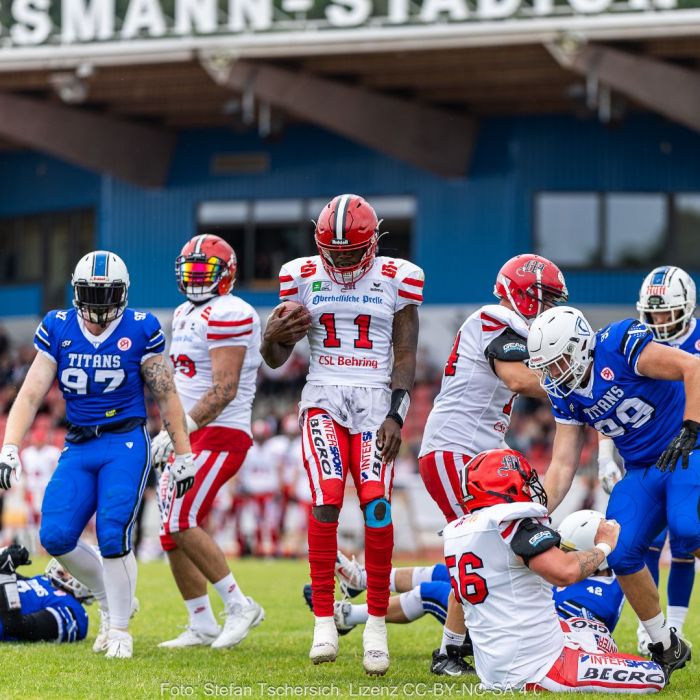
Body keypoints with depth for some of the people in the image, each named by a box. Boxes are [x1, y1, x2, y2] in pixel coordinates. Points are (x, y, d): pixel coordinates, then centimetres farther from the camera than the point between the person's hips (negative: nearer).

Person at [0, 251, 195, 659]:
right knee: (55, 537, -10)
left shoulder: (139, 331, -4)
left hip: (126, 444, -4)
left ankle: (120, 628, 2)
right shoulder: (58, 330, 3)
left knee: (113, 534, -18)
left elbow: (167, 396, 1)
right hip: (79, 447, 4)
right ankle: (110, 599, 17)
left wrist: (183, 455, 1)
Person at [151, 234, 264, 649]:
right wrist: (172, 434, 19)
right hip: (189, 436, 9)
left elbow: (224, 389, -21)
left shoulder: (228, 315, -13)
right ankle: (202, 626, 12)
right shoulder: (186, 315, 17)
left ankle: (239, 606, -8)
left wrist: (182, 426, -25)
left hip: (219, 435, -9)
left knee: (183, 524, -18)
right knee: (172, 534, 5)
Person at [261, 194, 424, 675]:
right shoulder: (304, 278, 5)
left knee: (377, 504, -16)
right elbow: (277, 360, 10)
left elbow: (405, 356, 4)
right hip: (324, 399, 0)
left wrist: (396, 416, -8)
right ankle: (324, 622, -12)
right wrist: (272, 337, -13)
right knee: (327, 499, -19)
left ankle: (376, 626, -5)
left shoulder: (396, 279, 3)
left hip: (376, 400, 0)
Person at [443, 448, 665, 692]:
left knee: (598, 636, 34)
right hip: (532, 669, -10)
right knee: (654, 677, -6)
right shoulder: (513, 523, -18)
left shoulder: (456, 532, 9)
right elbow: (565, 572, -30)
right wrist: (604, 545, -11)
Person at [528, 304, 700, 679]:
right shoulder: (565, 393, 3)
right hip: (643, 470, 7)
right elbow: (562, 467, 4)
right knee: (620, 552, -7)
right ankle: (666, 647, 9)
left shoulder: (619, 344, -20)